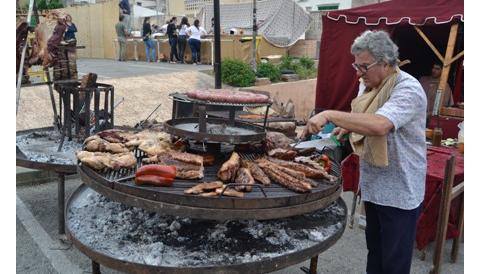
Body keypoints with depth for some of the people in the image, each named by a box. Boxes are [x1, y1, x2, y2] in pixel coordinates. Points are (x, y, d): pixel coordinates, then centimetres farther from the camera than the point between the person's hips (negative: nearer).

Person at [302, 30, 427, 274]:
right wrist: (349, 126, 2)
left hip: (399, 192, -8)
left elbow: (379, 125, -39)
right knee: (374, 249, 23)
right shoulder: (369, 84, 5)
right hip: (373, 185, 8)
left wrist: (330, 115, -37)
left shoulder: (408, 90, -22)